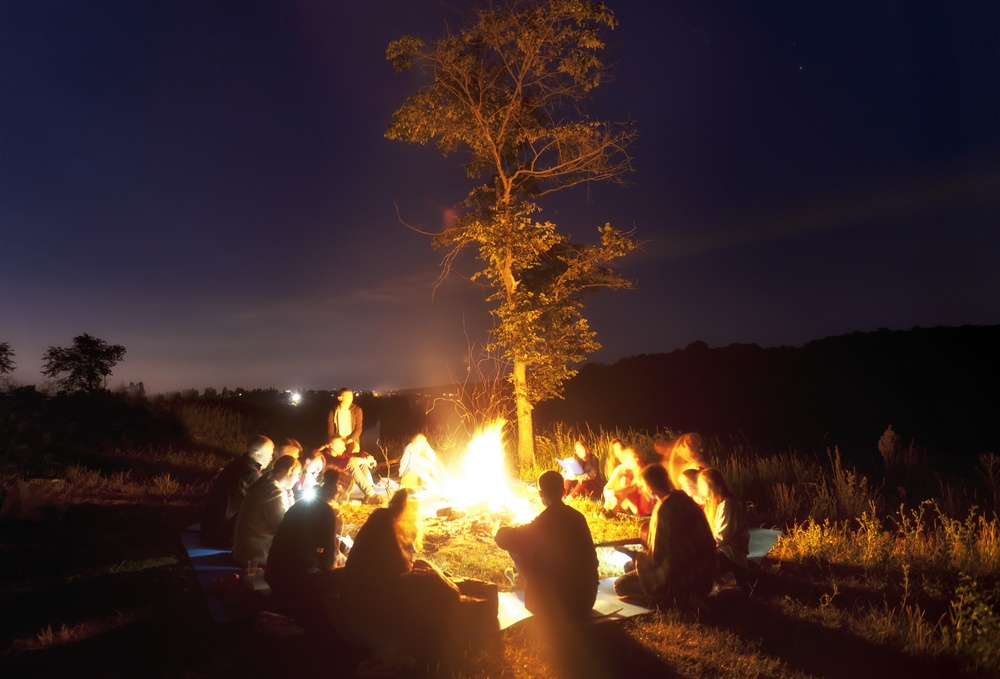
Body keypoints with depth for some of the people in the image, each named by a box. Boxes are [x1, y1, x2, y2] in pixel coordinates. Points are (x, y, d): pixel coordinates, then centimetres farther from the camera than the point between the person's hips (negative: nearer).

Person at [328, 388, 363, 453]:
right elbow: (330, 432, 2)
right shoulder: (333, 412, 0)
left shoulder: (357, 410, -2)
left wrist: (348, 441, -16)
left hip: (352, 445, 0)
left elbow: (358, 429, -6)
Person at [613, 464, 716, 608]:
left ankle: (679, 598, -1)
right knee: (629, 568, 19)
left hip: (683, 579, -9)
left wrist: (637, 557, -1)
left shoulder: (664, 509, -26)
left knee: (621, 586, -5)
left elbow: (657, 557, -21)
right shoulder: (682, 498, 0)